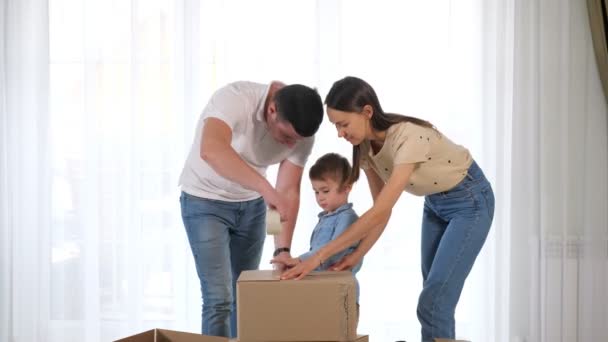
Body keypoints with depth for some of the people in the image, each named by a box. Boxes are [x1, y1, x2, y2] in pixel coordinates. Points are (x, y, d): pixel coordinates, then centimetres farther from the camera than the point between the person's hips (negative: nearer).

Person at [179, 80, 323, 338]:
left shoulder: (300, 131, -15)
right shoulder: (236, 97, -31)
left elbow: (289, 192, -12)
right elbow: (211, 150, -50)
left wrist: (283, 250, -22)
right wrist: (267, 189, -58)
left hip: (251, 204, 5)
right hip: (204, 201, -5)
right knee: (219, 297, -10)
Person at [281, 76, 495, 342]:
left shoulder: (409, 138, -36)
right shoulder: (365, 145, -12)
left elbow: (380, 212, -40)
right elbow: (381, 212, -5)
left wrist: (321, 255, -40)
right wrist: (356, 255, -18)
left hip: (469, 201, -8)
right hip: (435, 203, 8)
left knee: (433, 304, -12)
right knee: (432, 299, 11)